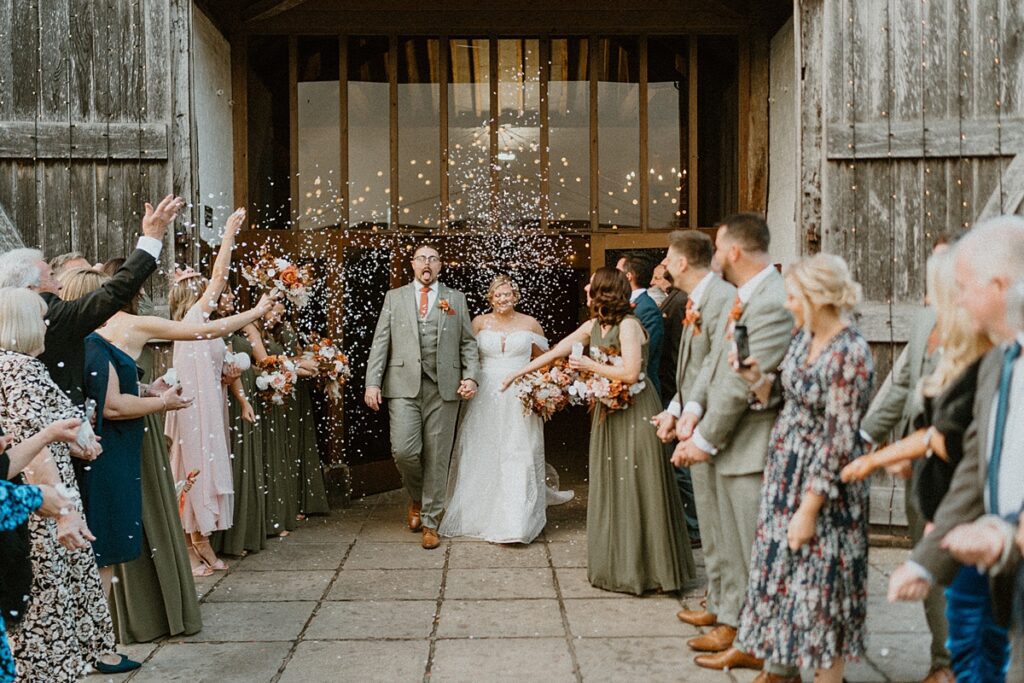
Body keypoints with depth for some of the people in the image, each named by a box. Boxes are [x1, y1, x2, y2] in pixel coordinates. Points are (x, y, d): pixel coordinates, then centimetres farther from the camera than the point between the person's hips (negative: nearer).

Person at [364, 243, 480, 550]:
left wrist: (471, 376, -5)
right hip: (404, 386, 0)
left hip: (444, 388, 0)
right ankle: (417, 498, 19)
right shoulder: (394, 297, 12)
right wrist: (372, 382, -3)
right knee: (403, 451, -11)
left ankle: (430, 523, 13)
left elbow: (468, 342, 10)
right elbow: (380, 342, 7)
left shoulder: (456, 299, 12)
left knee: (437, 458, 2)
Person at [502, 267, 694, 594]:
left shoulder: (628, 325, -16)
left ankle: (641, 569, 10)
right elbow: (556, 351, 15)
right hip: (608, 413, 8)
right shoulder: (594, 326, 8)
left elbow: (630, 373, -24)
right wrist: (519, 372, 17)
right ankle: (616, 564, 23)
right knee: (610, 487, 12)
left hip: (634, 414, -8)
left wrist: (591, 366, -13)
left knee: (634, 489, -1)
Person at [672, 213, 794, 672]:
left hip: (753, 448, -10)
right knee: (732, 546, 19)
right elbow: (715, 359, 13)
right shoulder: (742, 297, 10)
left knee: (756, 552, 3)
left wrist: (704, 440, -15)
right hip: (729, 445, 10)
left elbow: (742, 383, -22)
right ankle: (731, 626, 33)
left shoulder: (774, 304, -21)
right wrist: (693, 407, -3)